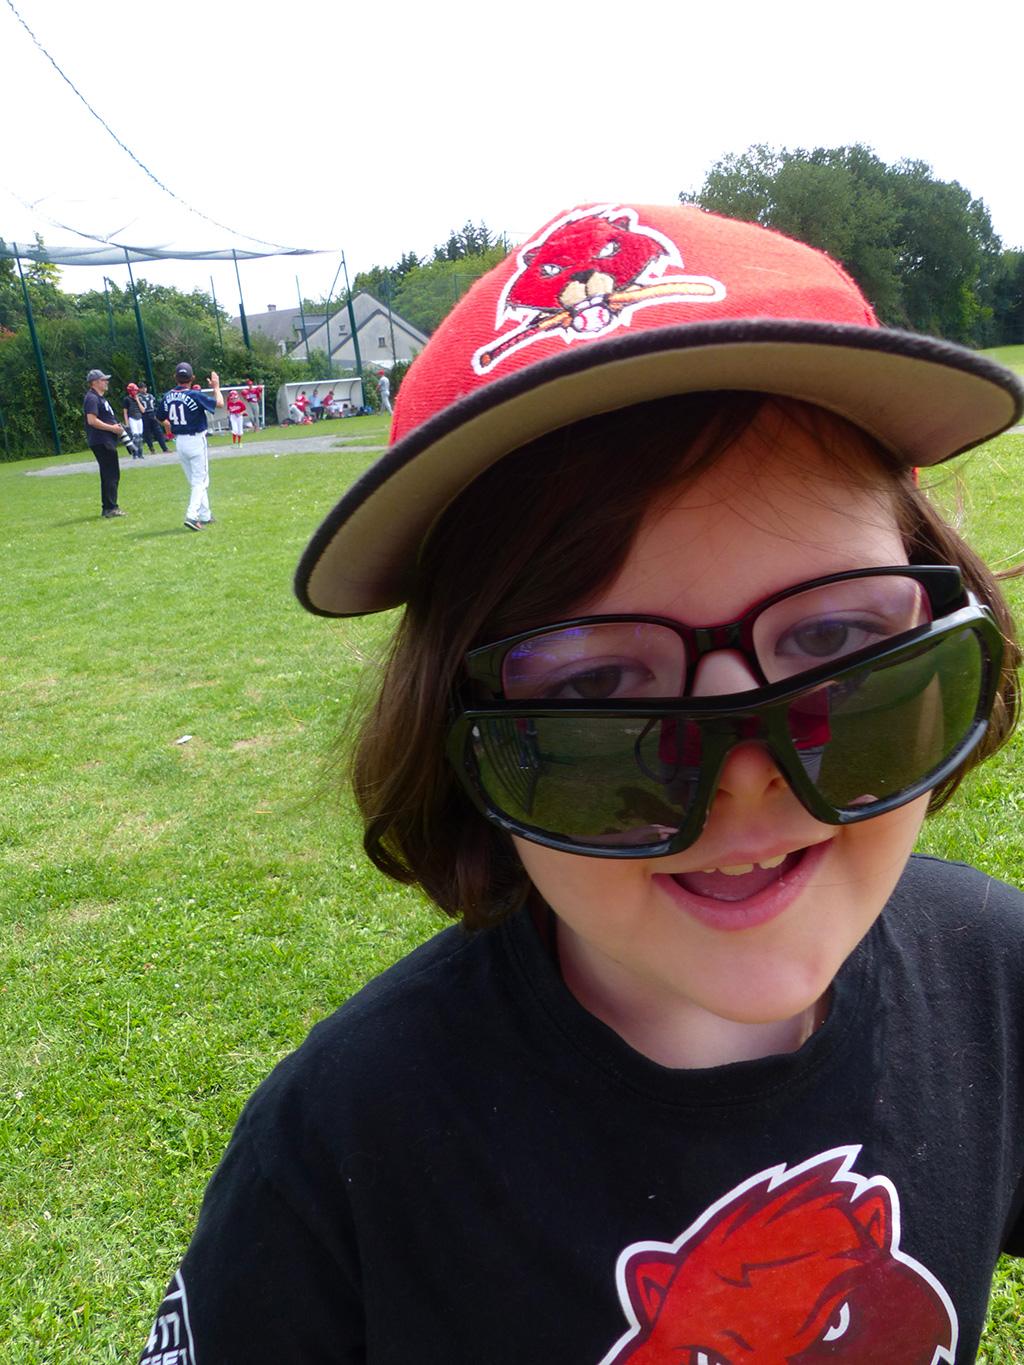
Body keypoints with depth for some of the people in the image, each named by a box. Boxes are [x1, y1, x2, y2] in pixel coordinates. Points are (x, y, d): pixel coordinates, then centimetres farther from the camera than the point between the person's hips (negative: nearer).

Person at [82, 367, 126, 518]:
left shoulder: (100, 397, 21)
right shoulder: (92, 398, -12)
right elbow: (92, 420, -22)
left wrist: (117, 427, 12)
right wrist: (112, 428, -18)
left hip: (106, 442, 11)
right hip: (102, 442, -11)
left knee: (109, 475, 13)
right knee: (112, 475, -11)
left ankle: (107, 508, 18)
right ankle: (111, 508, -11)